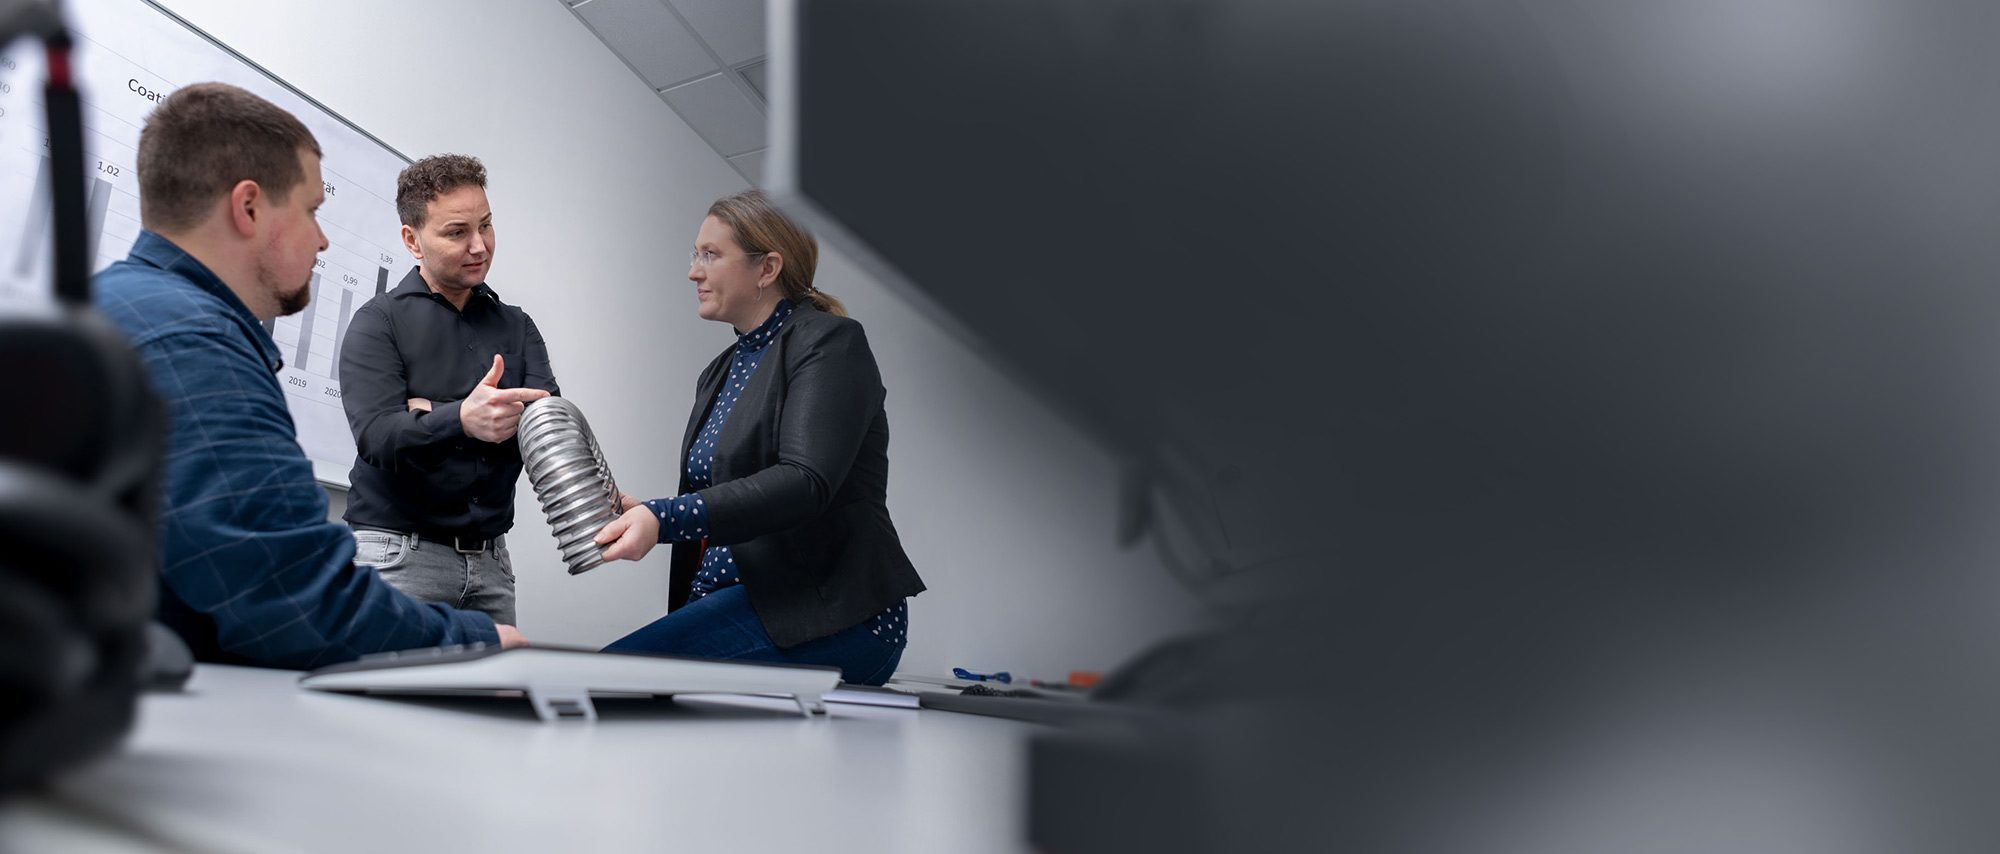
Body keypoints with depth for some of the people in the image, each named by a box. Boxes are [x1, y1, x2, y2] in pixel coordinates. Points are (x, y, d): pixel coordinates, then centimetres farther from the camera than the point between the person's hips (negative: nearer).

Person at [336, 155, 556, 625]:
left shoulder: (516, 327, 12)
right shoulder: (379, 321, 0)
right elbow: (376, 436, -14)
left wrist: (432, 411, -12)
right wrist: (461, 420, -34)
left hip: (490, 560, 4)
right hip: (399, 550, -4)